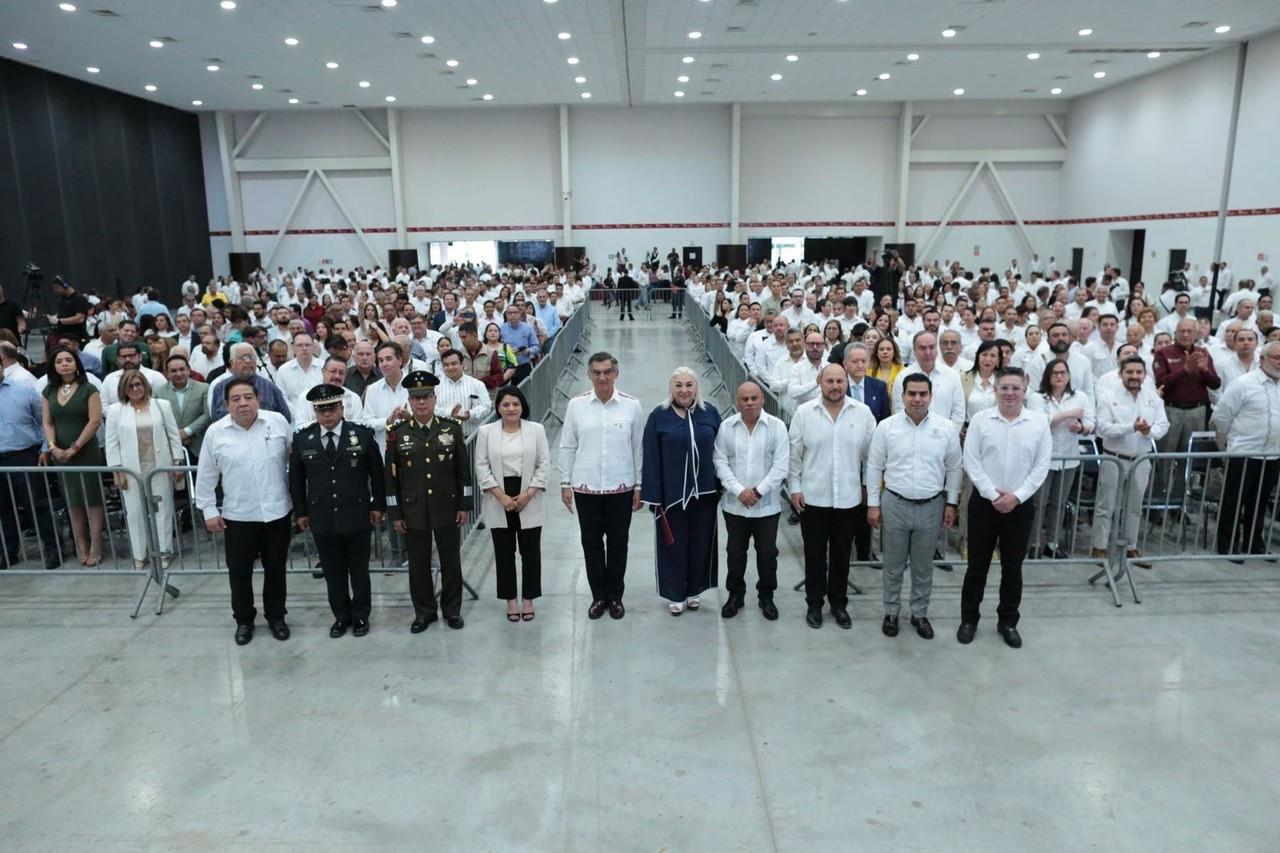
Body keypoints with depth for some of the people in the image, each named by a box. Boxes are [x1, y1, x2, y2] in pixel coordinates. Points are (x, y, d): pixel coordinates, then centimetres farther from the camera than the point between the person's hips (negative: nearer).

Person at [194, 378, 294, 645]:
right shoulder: (215, 432, -4)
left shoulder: (278, 421, -5)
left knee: (275, 569, 13)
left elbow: (294, 460, 4)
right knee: (239, 572, 10)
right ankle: (244, 620, 29)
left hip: (277, 512, 0)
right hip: (237, 516, 0)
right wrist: (209, 510, 1)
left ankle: (276, 617, 30)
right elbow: (206, 476, 3)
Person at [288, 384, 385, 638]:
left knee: (359, 570, 12)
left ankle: (361, 615, 29)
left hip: (357, 516, -1)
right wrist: (300, 511, 5)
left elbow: (377, 473, 0)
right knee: (333, 572, 12)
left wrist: (378, 505, 0)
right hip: (322, 519, 1)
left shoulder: (362, 434, -6)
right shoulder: (302, 439, -1)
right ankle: (341, 616, 29)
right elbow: (296, 479, 7)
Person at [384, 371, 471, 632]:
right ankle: (424, 611, 26)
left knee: (451, 561, 10)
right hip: (413, 511, 0)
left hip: (447, 508, 0)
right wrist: (395, 514, -2)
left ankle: (452, 609, 27)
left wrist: (464, 506, -1)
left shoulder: (452, 428, -2)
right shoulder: (397, 432, -3)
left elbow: (463, 470, 2)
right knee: (418, 564, 10)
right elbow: (391, 476, 0)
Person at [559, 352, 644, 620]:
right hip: (586, 487, 1)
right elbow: (568, 447, 3)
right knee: (591, 542, 10)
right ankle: (598, 596, 26)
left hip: (621, 487, 0)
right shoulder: (576, 405, -2)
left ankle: (615, 596, 27)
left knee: (618, 542, 10)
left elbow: (638, 448, 1)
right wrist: (565, 483, 2)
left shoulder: (631, 405, -4)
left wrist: (639, 486, 2)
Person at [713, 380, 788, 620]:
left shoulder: (777, 426, -6)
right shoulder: (726, 427, -1)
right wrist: (739, 491, -14)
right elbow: (720, 462, -3)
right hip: (734, 504, 1)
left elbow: (781, 465, -10)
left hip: (767, 505, -1)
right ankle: (735, 594, 30)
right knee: (735, 552, 12)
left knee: (767, 553, 9)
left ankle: (766, 596, 28)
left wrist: (758, 491, -15)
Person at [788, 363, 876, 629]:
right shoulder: (804, 412, -4)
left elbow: (871, 453, 4)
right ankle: (814, 603, 25)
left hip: (848, 498, 1)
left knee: (842, 553, 13)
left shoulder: (863, 413, -3)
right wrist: (794, 487, -3)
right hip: (812, 497, -1)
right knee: (814, 553, 10)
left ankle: (839, 602, 29)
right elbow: (794, 454, -1)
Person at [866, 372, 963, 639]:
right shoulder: (886, 426, -6)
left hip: (931, 507, 1)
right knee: (893, 565, 12)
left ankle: (920, 614, 30)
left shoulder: (946, 428, -3)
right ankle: (891, 612, 28)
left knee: (924, 567, 14)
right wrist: (873, 504, -2)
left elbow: (953, 469, 4)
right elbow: (874, 467, -1)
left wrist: (951, 503, 3)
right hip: (895, 504, -1)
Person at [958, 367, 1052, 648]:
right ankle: (968, 619, 22)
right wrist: (993, 494, -13)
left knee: (1013, 567, 12)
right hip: (984, 502, -1)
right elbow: (971, 461, -7)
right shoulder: (980, 420, -5)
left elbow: (1041, 466, -3)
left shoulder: (1039, 422, -2)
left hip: (1020, 505, 1)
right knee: (977, 565, 8)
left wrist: (1017, 496, -12)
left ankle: (1008, 621, 27)